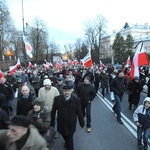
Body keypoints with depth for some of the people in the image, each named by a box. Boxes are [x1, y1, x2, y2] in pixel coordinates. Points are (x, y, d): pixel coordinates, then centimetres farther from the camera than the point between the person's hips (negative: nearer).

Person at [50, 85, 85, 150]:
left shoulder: (76, 100, -14)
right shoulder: (57, 99, -12)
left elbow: (79, 113, -7)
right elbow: (53, 112, -4)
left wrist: (82, 123, 2)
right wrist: (52, 123, 1)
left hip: (71, 125, -2)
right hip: (61, 124, 3)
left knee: (70, 140, 5)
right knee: (65, 137, 24)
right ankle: (67, 142, 56)